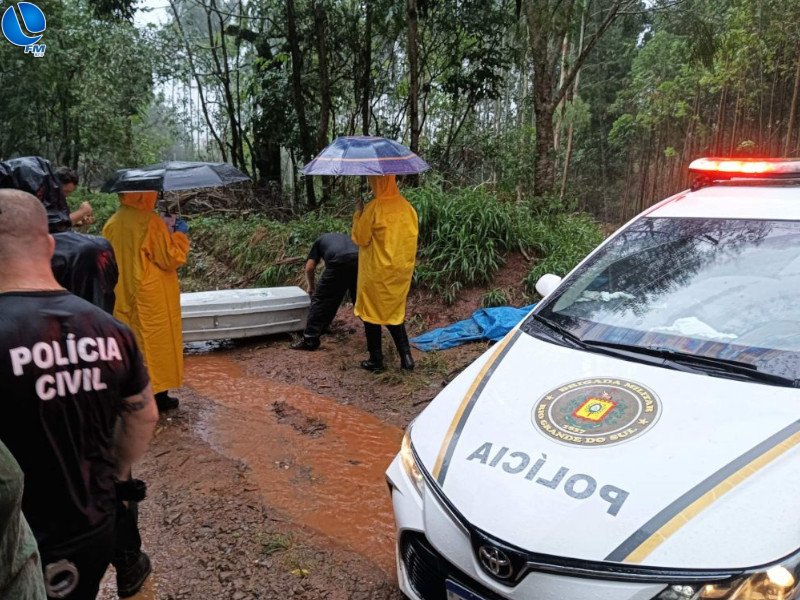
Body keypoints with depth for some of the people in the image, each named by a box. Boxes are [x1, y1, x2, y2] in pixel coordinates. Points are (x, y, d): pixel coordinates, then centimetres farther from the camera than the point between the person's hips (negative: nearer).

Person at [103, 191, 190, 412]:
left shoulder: (113, 223, 2)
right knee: (158, 343, 5)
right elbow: (170, 258, -14)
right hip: (153, 298, -6)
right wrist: (179, 234, -1)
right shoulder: (151, 222, -18)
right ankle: (159, 396, 12)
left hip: (124, 298, 6)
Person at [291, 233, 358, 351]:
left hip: (339, 262, -4)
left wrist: (311, 287, 39)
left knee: (321, 300, 7)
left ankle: (310, 339, 8)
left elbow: (309, 268, 21)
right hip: (359, 260, 4)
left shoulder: (320, 240, 32)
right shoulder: (344, 237, 43)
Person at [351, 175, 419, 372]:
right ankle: (406, 356, 8)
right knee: (394, 311, 18)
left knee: (372, 312, 9)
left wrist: (358, 213, 0)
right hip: (402, 269, 5)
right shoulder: (407, 207, 1)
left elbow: (360, 238, -9)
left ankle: (376, 360, 14)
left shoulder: (374, 208, -16)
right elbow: (412, 235, 9)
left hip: (377, 271, -5)